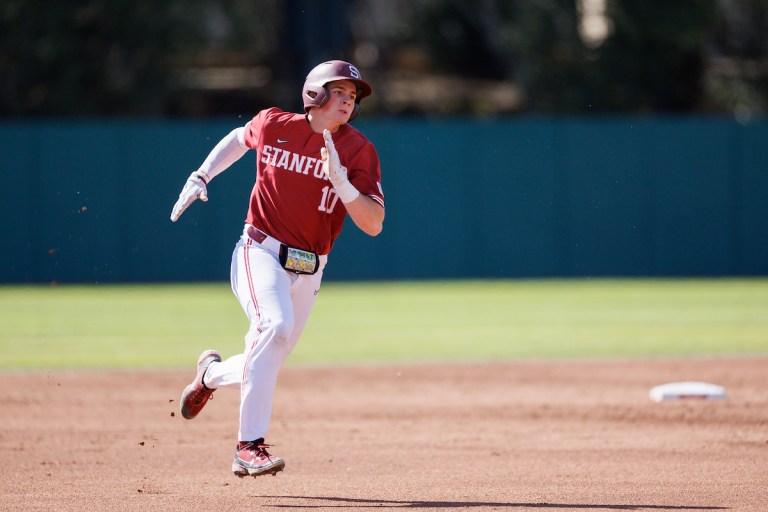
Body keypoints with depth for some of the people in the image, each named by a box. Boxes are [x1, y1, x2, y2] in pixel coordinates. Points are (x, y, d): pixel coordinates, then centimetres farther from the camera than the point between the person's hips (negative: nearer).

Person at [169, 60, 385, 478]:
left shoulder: (358, 150, -3)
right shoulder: (274, 125, -1)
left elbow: (373, 225, -11)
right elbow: (240, 138, 23)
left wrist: (341, 181, -24)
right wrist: (201, 177, 13)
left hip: (308, 271, 3)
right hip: (260, 252, -3)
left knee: (263, 368, 10)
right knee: (275, 324, -32)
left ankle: (212, 373, 47)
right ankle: (249, 446, -31)